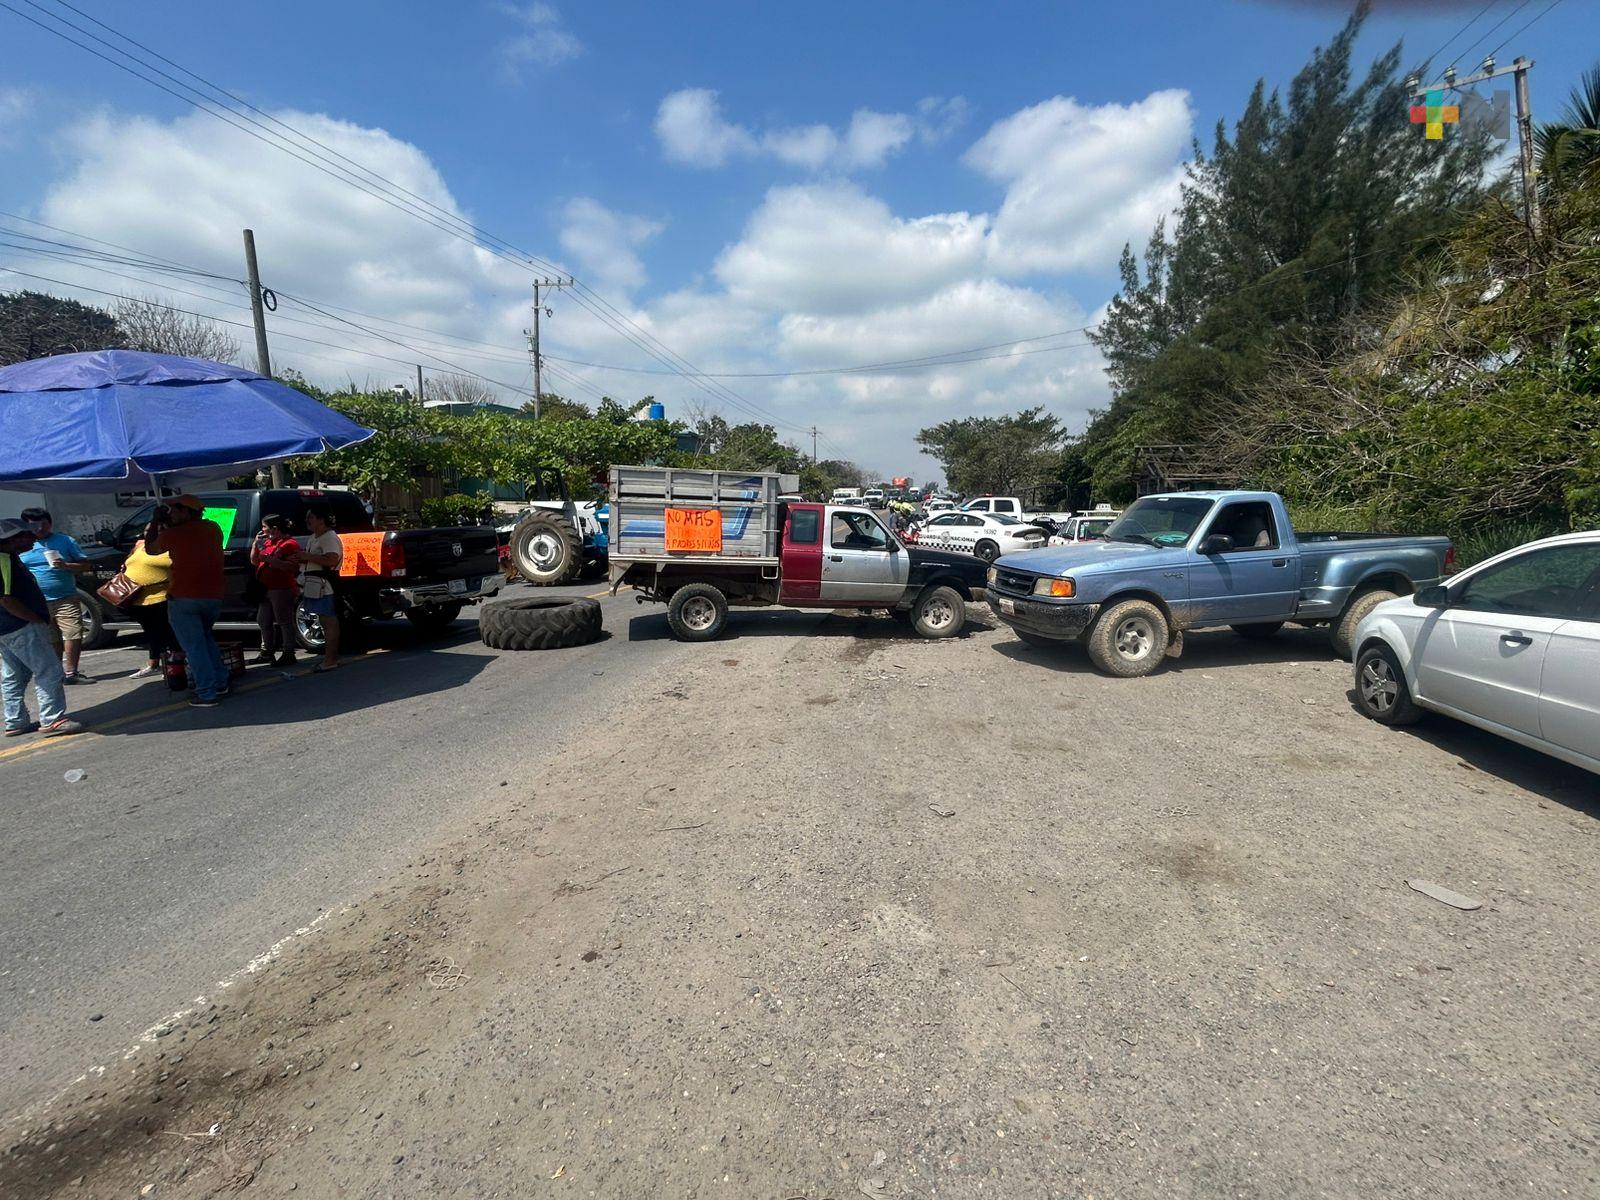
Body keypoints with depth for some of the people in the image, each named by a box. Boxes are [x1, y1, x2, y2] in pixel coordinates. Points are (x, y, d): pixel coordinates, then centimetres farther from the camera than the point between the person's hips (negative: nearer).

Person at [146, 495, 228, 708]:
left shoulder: (174, 534, -7)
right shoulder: (214, 528, 6)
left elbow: (150, 549, 12)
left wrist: (156, 522, 20)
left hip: (183, 598, -5)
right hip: (214, 596, 5)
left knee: (194, 646, -1)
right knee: (205, 637, 24)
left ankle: (207, 694, -4)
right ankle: (220, 683, 21)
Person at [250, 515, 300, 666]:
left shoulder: (290, 544, -10)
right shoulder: (267, 542, 18)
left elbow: (290, 567, -20)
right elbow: (254, 562, 20)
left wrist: (270, 560, -25)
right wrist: (256, 543, 9)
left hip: (282, 590, -10)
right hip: (266, 589, 10)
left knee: (284, 622, -5)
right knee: (263, 622, 16)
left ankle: (288, 654, 0)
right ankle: (266, 653, 26)